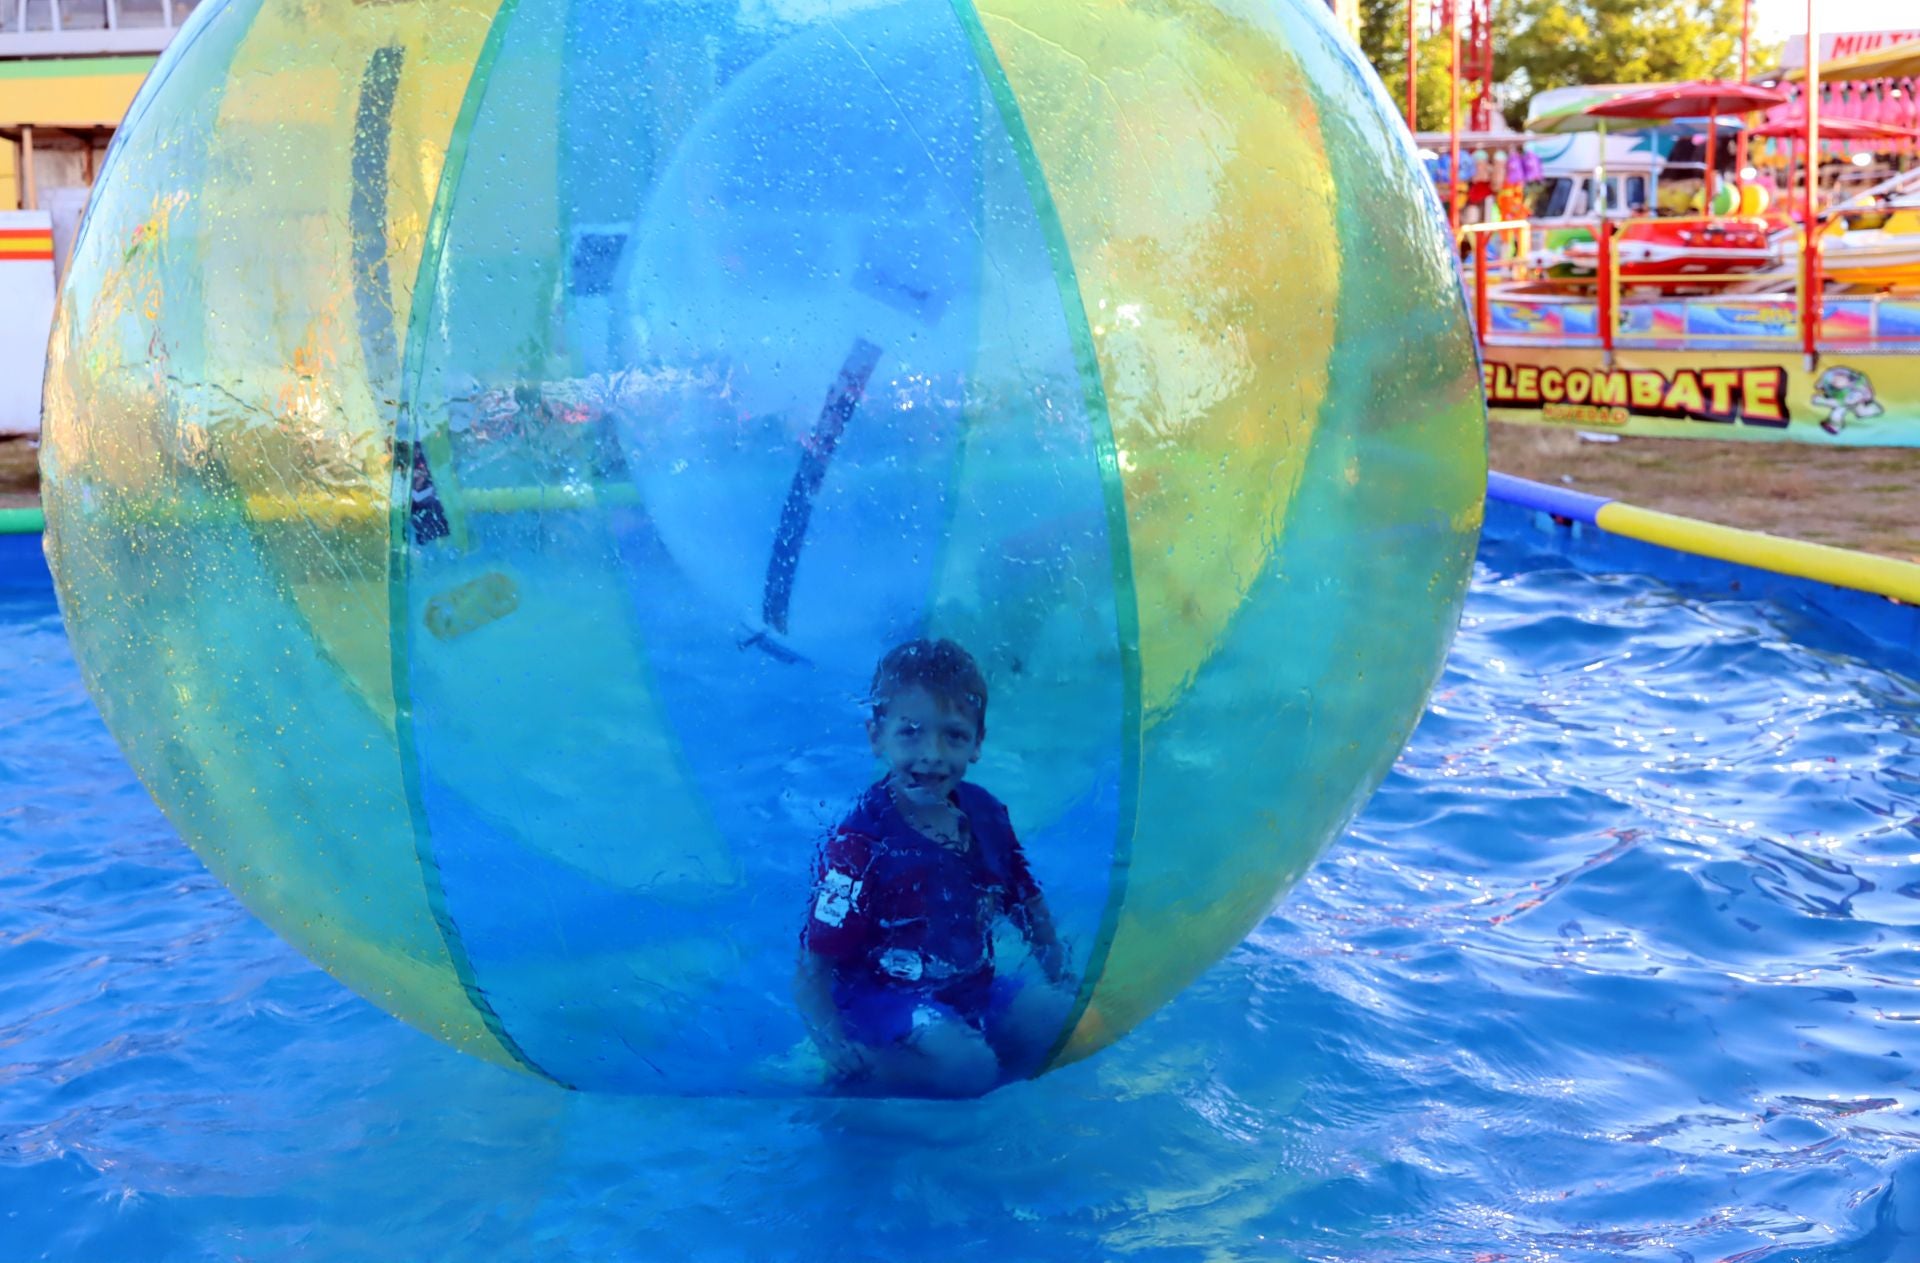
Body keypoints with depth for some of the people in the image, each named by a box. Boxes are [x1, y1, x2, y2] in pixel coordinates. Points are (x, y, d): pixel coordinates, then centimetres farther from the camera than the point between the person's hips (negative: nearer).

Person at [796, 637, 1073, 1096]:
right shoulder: (861, 844, -22)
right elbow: (814, 968, -22)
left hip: (975, 987, 8)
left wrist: (1061, 980, 8)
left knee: (1063, 1017, -5)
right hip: (884, 1000, -7)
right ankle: (858, 1081, -7)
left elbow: (1027, 903, 15)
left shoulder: (985, 814, -1)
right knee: (967, 1064, -30)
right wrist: (834, 1045, -36)